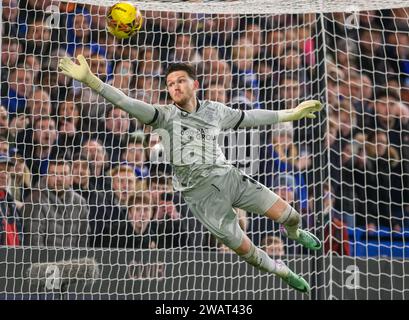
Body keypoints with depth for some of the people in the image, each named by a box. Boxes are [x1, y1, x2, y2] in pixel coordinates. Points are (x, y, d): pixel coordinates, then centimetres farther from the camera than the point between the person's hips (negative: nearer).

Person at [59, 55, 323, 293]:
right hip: (203, 194, -3)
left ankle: (294, 234, 42)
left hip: (229, 176, 3)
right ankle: (282, 272, 34)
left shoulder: (215, 110, 2)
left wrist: (291, 114, 20)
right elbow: (129, 104, -26)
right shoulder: (166, 116, -12)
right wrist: (90, 80, -40)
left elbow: (250, 117, 15)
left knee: (289, 216, 2)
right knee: (244, 249, 3)